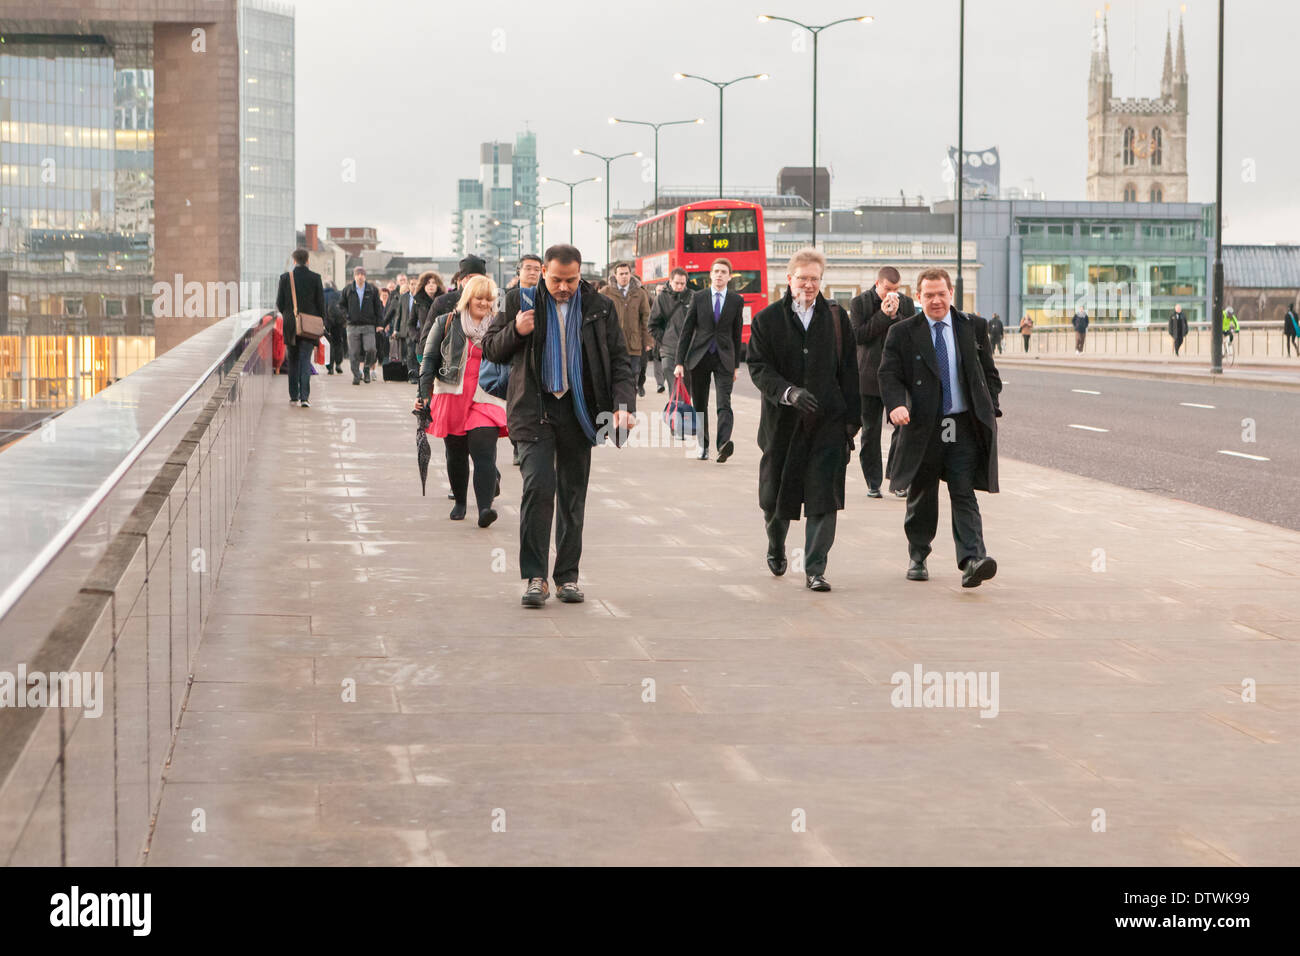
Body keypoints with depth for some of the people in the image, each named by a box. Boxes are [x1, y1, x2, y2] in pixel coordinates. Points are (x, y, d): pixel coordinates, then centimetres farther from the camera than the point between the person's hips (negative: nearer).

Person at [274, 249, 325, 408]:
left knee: (293, 360, 14)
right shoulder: (315, 278, -4)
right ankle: (304, 396, -13)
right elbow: (320, 302, -3)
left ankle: (294, 396, 17)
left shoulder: (285, 277, -2)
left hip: (290, 324, 1)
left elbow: (279, 302, 0)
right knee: (305, 360, -1)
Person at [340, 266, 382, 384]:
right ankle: (356, 376, 9)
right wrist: (347, 315, 0)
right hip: (353, 326, 1)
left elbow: (378, 307, 7)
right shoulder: (348, 290, 6)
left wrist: (379, 323, 1)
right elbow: (341, 305, 17)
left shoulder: (372, 290, 4)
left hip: (369, 325, -1)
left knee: (370, 349, -15)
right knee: (354, 353, -1)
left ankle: (367, 368, 10)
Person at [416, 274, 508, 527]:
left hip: (485, 401, -1)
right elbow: (429, 360, 7)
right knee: (456, 454, 9)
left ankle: (485, 508, -22)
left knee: (484, 454, -15)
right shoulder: (447, 324, 6)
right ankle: (459, 502, 27)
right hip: (451, 398, 1)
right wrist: (423, 393, -1)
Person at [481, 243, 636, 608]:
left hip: (579, 410, 2)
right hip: (535, 409, -2)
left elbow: (620, 360, 7)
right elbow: (491, 349, 9)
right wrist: (515, 331, -12)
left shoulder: (599, 308, 5)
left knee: (573, 495, 8)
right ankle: (534, 577, -10)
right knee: (539, 485, -16)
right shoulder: (522, 302, 2)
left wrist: (624, 403, -8)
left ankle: (568, 575, 18)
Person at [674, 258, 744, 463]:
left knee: (724, 403, -16)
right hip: (699, 357, 1)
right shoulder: (699, 297, 4)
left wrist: (736, 365, 9)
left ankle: (724, 444, -29)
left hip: (724, 358, -1)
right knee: (700, 405, 6)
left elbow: (737, 334, 10)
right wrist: (679, 362, -2)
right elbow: (686, 331, 3)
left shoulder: (736, 301, 5)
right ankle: (703, 447, 17)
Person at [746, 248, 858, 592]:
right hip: (783, 422, 0)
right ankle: (776, 546, 41)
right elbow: (758, 368, -5)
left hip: (828, 422, 0)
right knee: (776, 494, 12)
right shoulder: (766, 320, 3)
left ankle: (815, 570, -3)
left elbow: (849, 372, 7)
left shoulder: (836, 319, 7)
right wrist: (789, 392, -22)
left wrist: (851, 419, 2)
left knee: (823, 498, -7)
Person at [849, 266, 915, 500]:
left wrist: (895, 315, -12)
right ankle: (873, 482, 12)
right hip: (870, 377, -1)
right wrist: (883, 315, -15)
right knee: (870, 430, 5)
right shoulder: (859, 303, -1)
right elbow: (858, 336, -11)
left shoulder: (906, 303, 6)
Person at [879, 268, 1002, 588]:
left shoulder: (974, 328, 8)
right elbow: (889, 375, -5)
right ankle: (917, 558, 29)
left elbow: (990, 375, 15)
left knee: (964, 495, -9)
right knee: (921, 496, 12)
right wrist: (896, 405, -24)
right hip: (923, 429, 0)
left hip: (964, 429, 0)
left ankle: (972, 561, -20)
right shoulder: (902, 333, 2)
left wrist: (990, 411, 5)